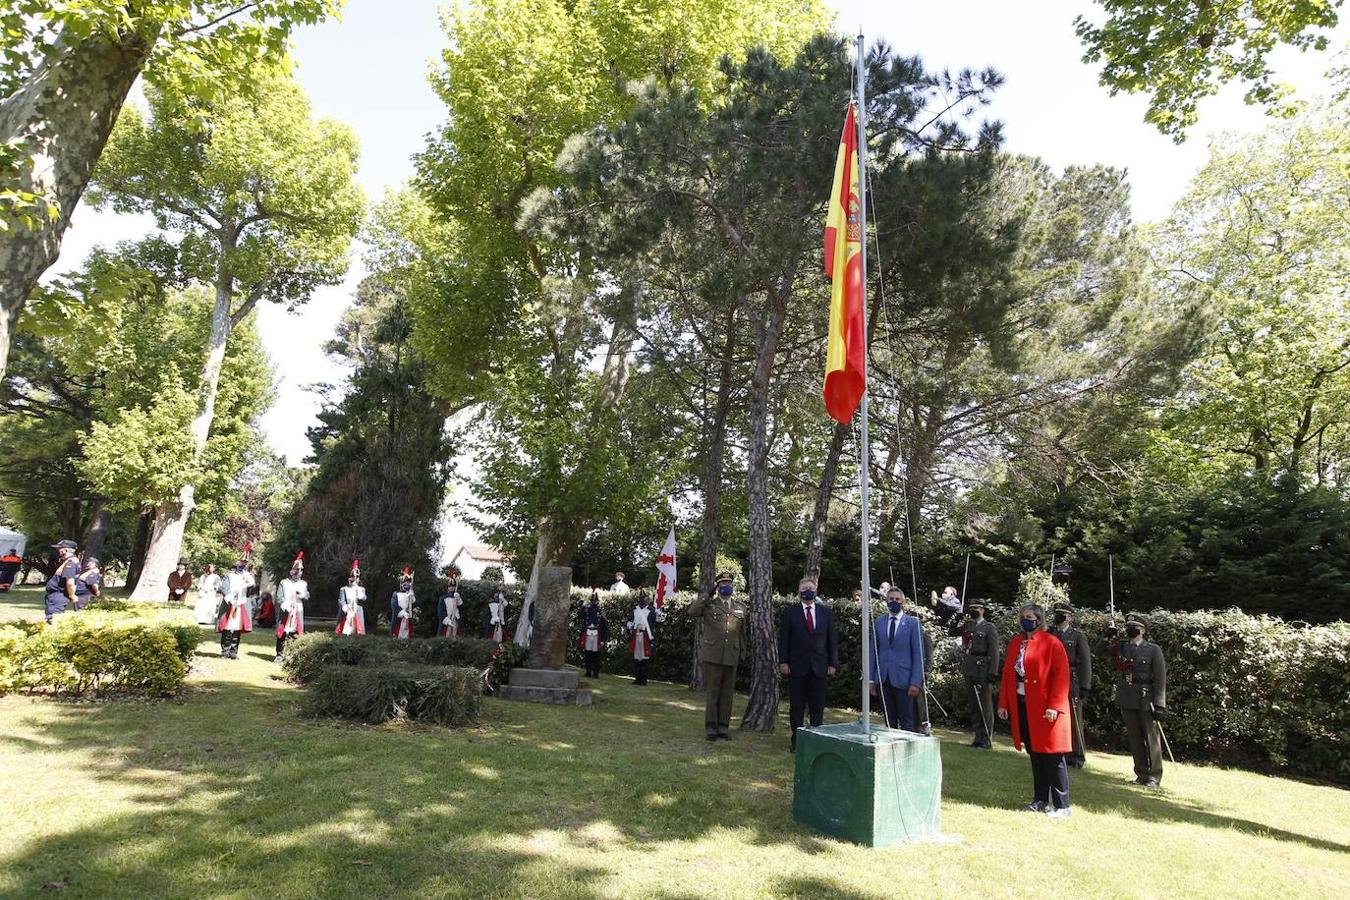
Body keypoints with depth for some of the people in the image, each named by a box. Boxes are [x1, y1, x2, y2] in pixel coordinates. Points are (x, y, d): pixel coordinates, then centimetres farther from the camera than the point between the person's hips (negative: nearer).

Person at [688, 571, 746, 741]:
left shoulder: (740, 607, 13)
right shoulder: (709, 604, 3)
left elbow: (742, 631, 19)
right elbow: (692, 612, -14)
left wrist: (742, 653, 16)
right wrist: (708, 596, -14)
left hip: (731, 656, 3)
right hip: (712, 655, -3)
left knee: (727, 692, 7)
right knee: (711, 692, 1)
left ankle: (723, 727, 16)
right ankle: (711, 728, 9)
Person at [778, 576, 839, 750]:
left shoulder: (826, 612, 8)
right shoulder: (790, 612, 1)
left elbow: (832, 639, 8)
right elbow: (783, 639, 0)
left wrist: (833, 663, 3)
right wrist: (783, 662, -8)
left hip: (819, 667, 2)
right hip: (797, 667, -2)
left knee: (818, 707, 5)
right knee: (796, 707, 5)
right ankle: (796, 741, 14)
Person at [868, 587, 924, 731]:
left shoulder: (912, 623, -1)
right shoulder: (878, 623, 9)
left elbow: (918, 654, -3)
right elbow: (873, 652, 10)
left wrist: (916, 682, -10)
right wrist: (871, 679, 5)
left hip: (903, 679, -3)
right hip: (883, 680, 3)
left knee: (906, 722, 2)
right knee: (889, 721, 8)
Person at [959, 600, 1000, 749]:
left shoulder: (989, 627, -3)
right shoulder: (967, 626, 14)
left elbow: (994, 651, -9)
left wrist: (993, 673, -16)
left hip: (983, 671, -6)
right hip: (969, 671, 6)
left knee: (985, 705, 1)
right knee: (974, 705, 11)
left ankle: (987, 739, 8)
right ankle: (978, 737, 19)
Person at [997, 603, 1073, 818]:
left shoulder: (1052, 644, -8)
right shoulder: (1014, 644, 11)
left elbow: (1061, 677, -12)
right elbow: (1007, 674, 14)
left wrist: (1054, 706, -19)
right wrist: (1003, 702, 10)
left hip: (1044, 709, -6)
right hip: (1022, 706, 6)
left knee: (1052, 757, -2)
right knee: (1034, 755, 13)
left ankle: (1061, 806, 6)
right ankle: (1040, 800, 22)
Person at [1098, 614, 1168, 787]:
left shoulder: (1153, 650, -5)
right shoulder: (1121, 647, 7)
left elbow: (1160, 679, -8)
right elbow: (1100, 649, 21)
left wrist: (1159, 704, -14)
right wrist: (1108, 636, 1)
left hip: (1146, 701, -4)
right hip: (1127, 700, 4)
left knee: (1151, 739, 4)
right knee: (1134, 739, 10)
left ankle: (1154, 776, 12)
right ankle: (1142, 774, 19)